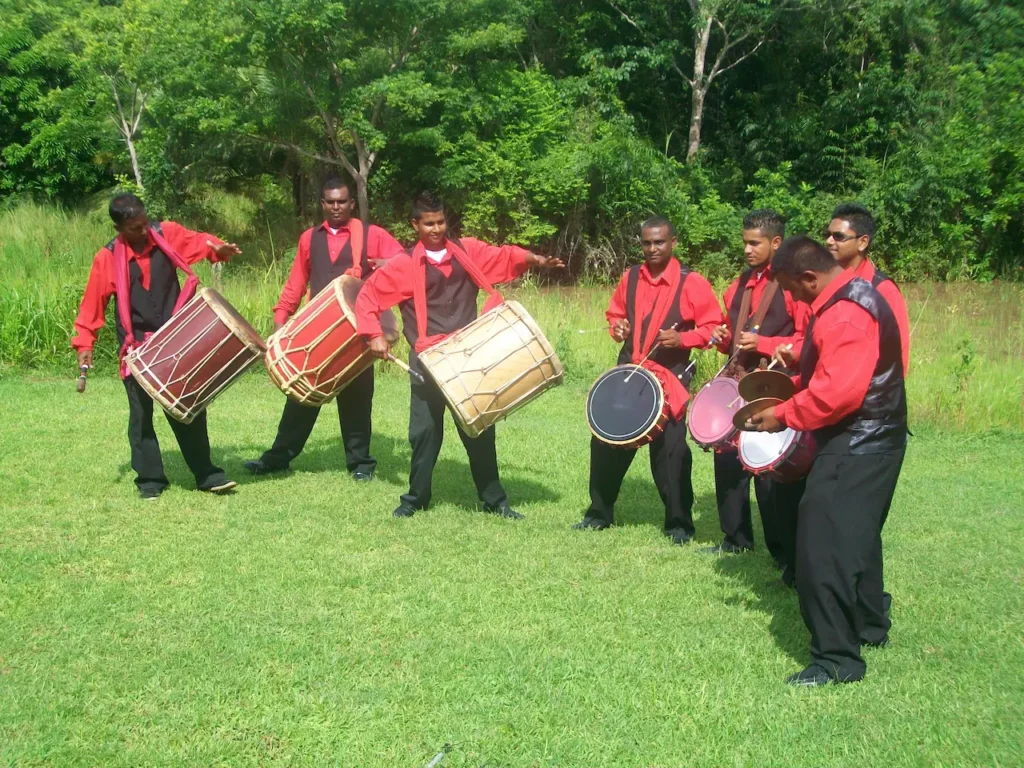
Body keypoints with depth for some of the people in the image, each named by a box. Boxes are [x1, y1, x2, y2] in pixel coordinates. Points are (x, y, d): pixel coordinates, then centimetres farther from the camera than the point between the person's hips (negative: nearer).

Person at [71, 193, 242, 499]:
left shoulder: (167, 233, -5)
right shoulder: (107, 258, -9)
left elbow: (197, 241, 9)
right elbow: (92, 303, -4)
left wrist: (217, 248, -14)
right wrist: (84, 342, -9)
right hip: (136, 346, -2)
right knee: (141, 413, 4)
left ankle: (205, 473, 16)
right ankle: (149, 478, 14)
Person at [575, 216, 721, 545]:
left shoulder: (692, 283, -8)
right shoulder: (630, 277, 7)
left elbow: (713, 327, -7)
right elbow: (615, 312, 21)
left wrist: (683, 339, -22)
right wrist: (616, 326, -1)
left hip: (669, 377, -5)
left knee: (670, 450, -1)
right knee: (606, 441, 9)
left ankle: (679, 524, 12)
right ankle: (599, 512, 25)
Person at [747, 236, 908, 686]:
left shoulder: (846, 314, -24)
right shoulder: (851, 295, 10)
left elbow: (838, 393, -29)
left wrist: (783, 416, -18)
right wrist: (799, 363, 8)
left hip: (857, 444, -11)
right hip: (869, 439, 11)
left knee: (824, 546, -11)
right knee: (857, 534, 23)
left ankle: (836, 658, -7)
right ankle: (869, 624, 39)